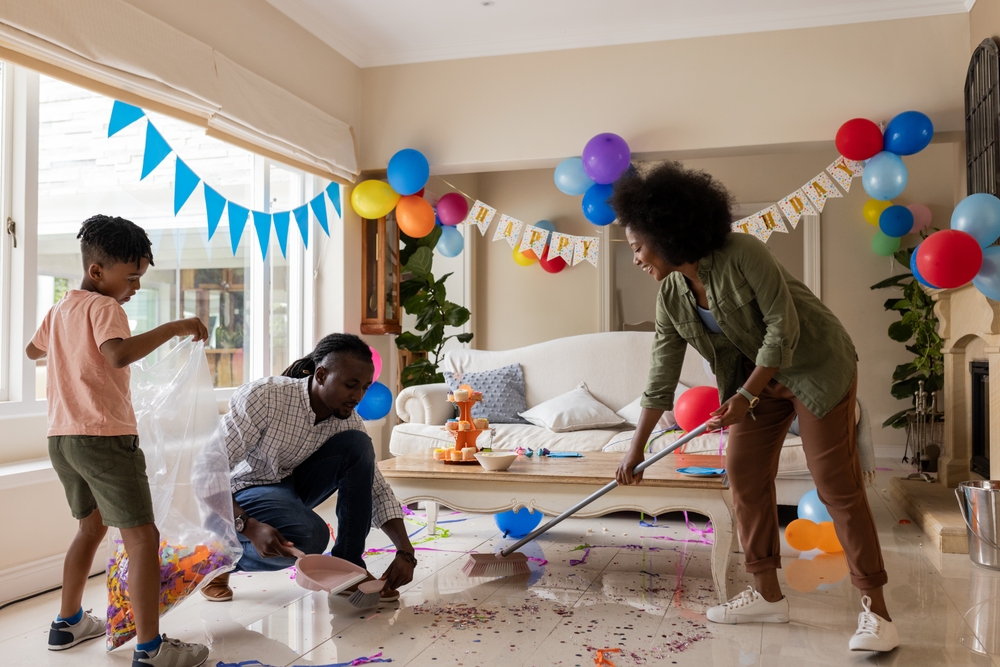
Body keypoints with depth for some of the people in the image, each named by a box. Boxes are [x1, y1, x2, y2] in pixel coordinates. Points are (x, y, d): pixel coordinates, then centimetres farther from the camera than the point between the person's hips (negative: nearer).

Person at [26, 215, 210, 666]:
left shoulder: (61, 308, 15)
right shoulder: (103, 307, -11)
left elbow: (32, 349, 34)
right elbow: (119, 354, -31)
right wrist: (173, 328, -27)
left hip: (62, 437, 10)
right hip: (104, 437, -9)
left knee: (92, 524, 25)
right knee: (142, 537, -9)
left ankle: (68, 623, 36)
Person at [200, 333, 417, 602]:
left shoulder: (348, 420, -10)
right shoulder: (262, 396, -27)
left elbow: (377, 490, -5)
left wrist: (405, 552, -19)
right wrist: (250, 527, -41)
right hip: (241, 492, -5)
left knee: (357, 445, -17)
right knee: (310, 535, -34)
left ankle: (347, 566, -10)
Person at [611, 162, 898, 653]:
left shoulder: (742, 255, -26)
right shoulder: (671, 296, -4)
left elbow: (783, 327, -23)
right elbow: (661, 377, 1)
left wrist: (746, 397, -25)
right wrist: (636, 448, 4)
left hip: (816, 365, -7)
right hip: (759, 373, 7)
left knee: (837, 484, -8)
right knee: (744, 472, 2)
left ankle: (875, 610, 0)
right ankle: (767, 595, 13)